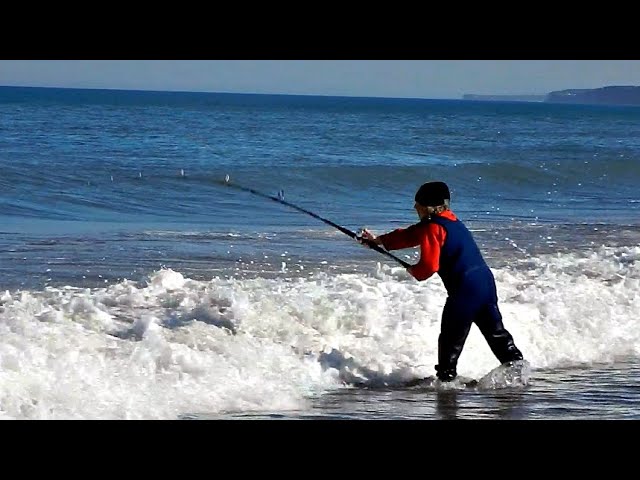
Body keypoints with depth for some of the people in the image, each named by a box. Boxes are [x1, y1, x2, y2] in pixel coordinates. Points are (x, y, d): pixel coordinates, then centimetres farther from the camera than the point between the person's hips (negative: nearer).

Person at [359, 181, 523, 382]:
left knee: (451, 337, 2)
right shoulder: (451, 220, 21)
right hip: (486, 281, 9)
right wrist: (378, 241, 36)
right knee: (495, 331, 15)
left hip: (465, 290, -9)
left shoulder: (432, 228, -8)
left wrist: (413, 271, 6)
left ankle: (446, 376, 7)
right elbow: (411, 235, 32)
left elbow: (429, 265, -17)